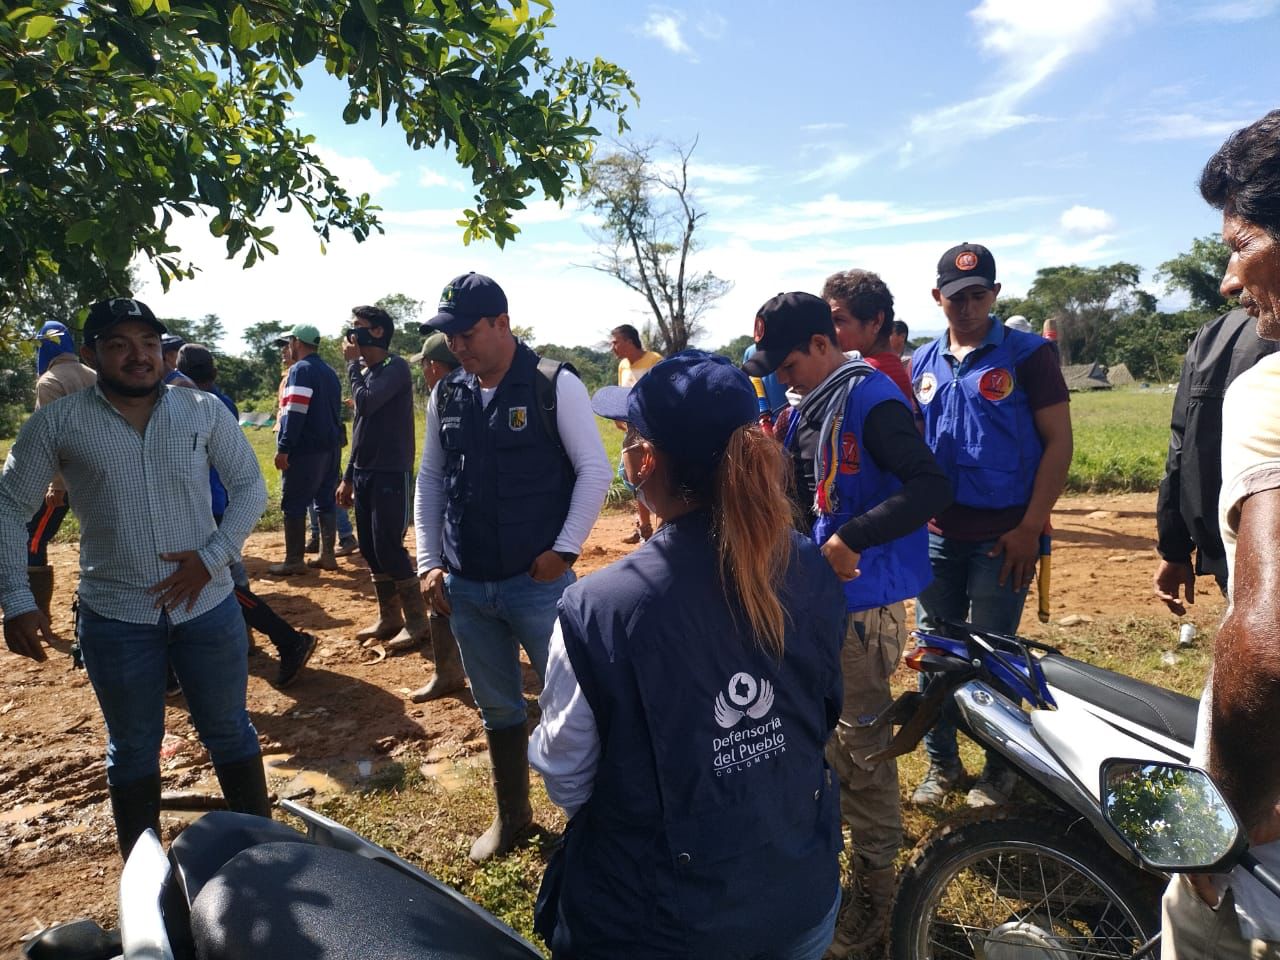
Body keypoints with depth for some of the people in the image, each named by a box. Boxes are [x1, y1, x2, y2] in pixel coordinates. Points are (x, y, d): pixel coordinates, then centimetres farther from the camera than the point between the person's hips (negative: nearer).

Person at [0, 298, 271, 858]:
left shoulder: (205, 411, -3)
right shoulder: (58, 424, -5)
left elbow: (250, 487, 2)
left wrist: (213, 558, -11)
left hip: (208, 607, 1)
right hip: (115, 620, 0)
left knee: (229, 733, 15)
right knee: (133, 749, 16)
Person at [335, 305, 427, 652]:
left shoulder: (395, 367, -10)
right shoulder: (366, 372, 15)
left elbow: (366, 403, -25)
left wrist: (353, 363, -10)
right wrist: (348, 477, 20)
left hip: (391, 474, -8)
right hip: (364, 474, 9)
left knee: (388, 547, -8)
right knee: (371, 549, 10)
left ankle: (417, 621, 3)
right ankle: (389, 617, 22)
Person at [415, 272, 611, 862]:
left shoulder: (554, 386, -10)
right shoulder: (446, 396, 5)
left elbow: (594, 469, -8)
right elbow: (431, 480, 12)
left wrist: (563, 550, -13)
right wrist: (429, 561, 5)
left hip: (538, 583, -5)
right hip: (465, 587, 5)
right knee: (497, 710, 18)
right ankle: (512, 815, 37)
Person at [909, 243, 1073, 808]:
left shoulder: (1029, 354, -4)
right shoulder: (923, 363, 10)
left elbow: (1058, 442, -7)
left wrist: (1030, 527, -13)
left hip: (1003, 537, -4)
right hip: (936, 535, 5)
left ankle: (999, 767, 24)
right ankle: (942, 762, 27)